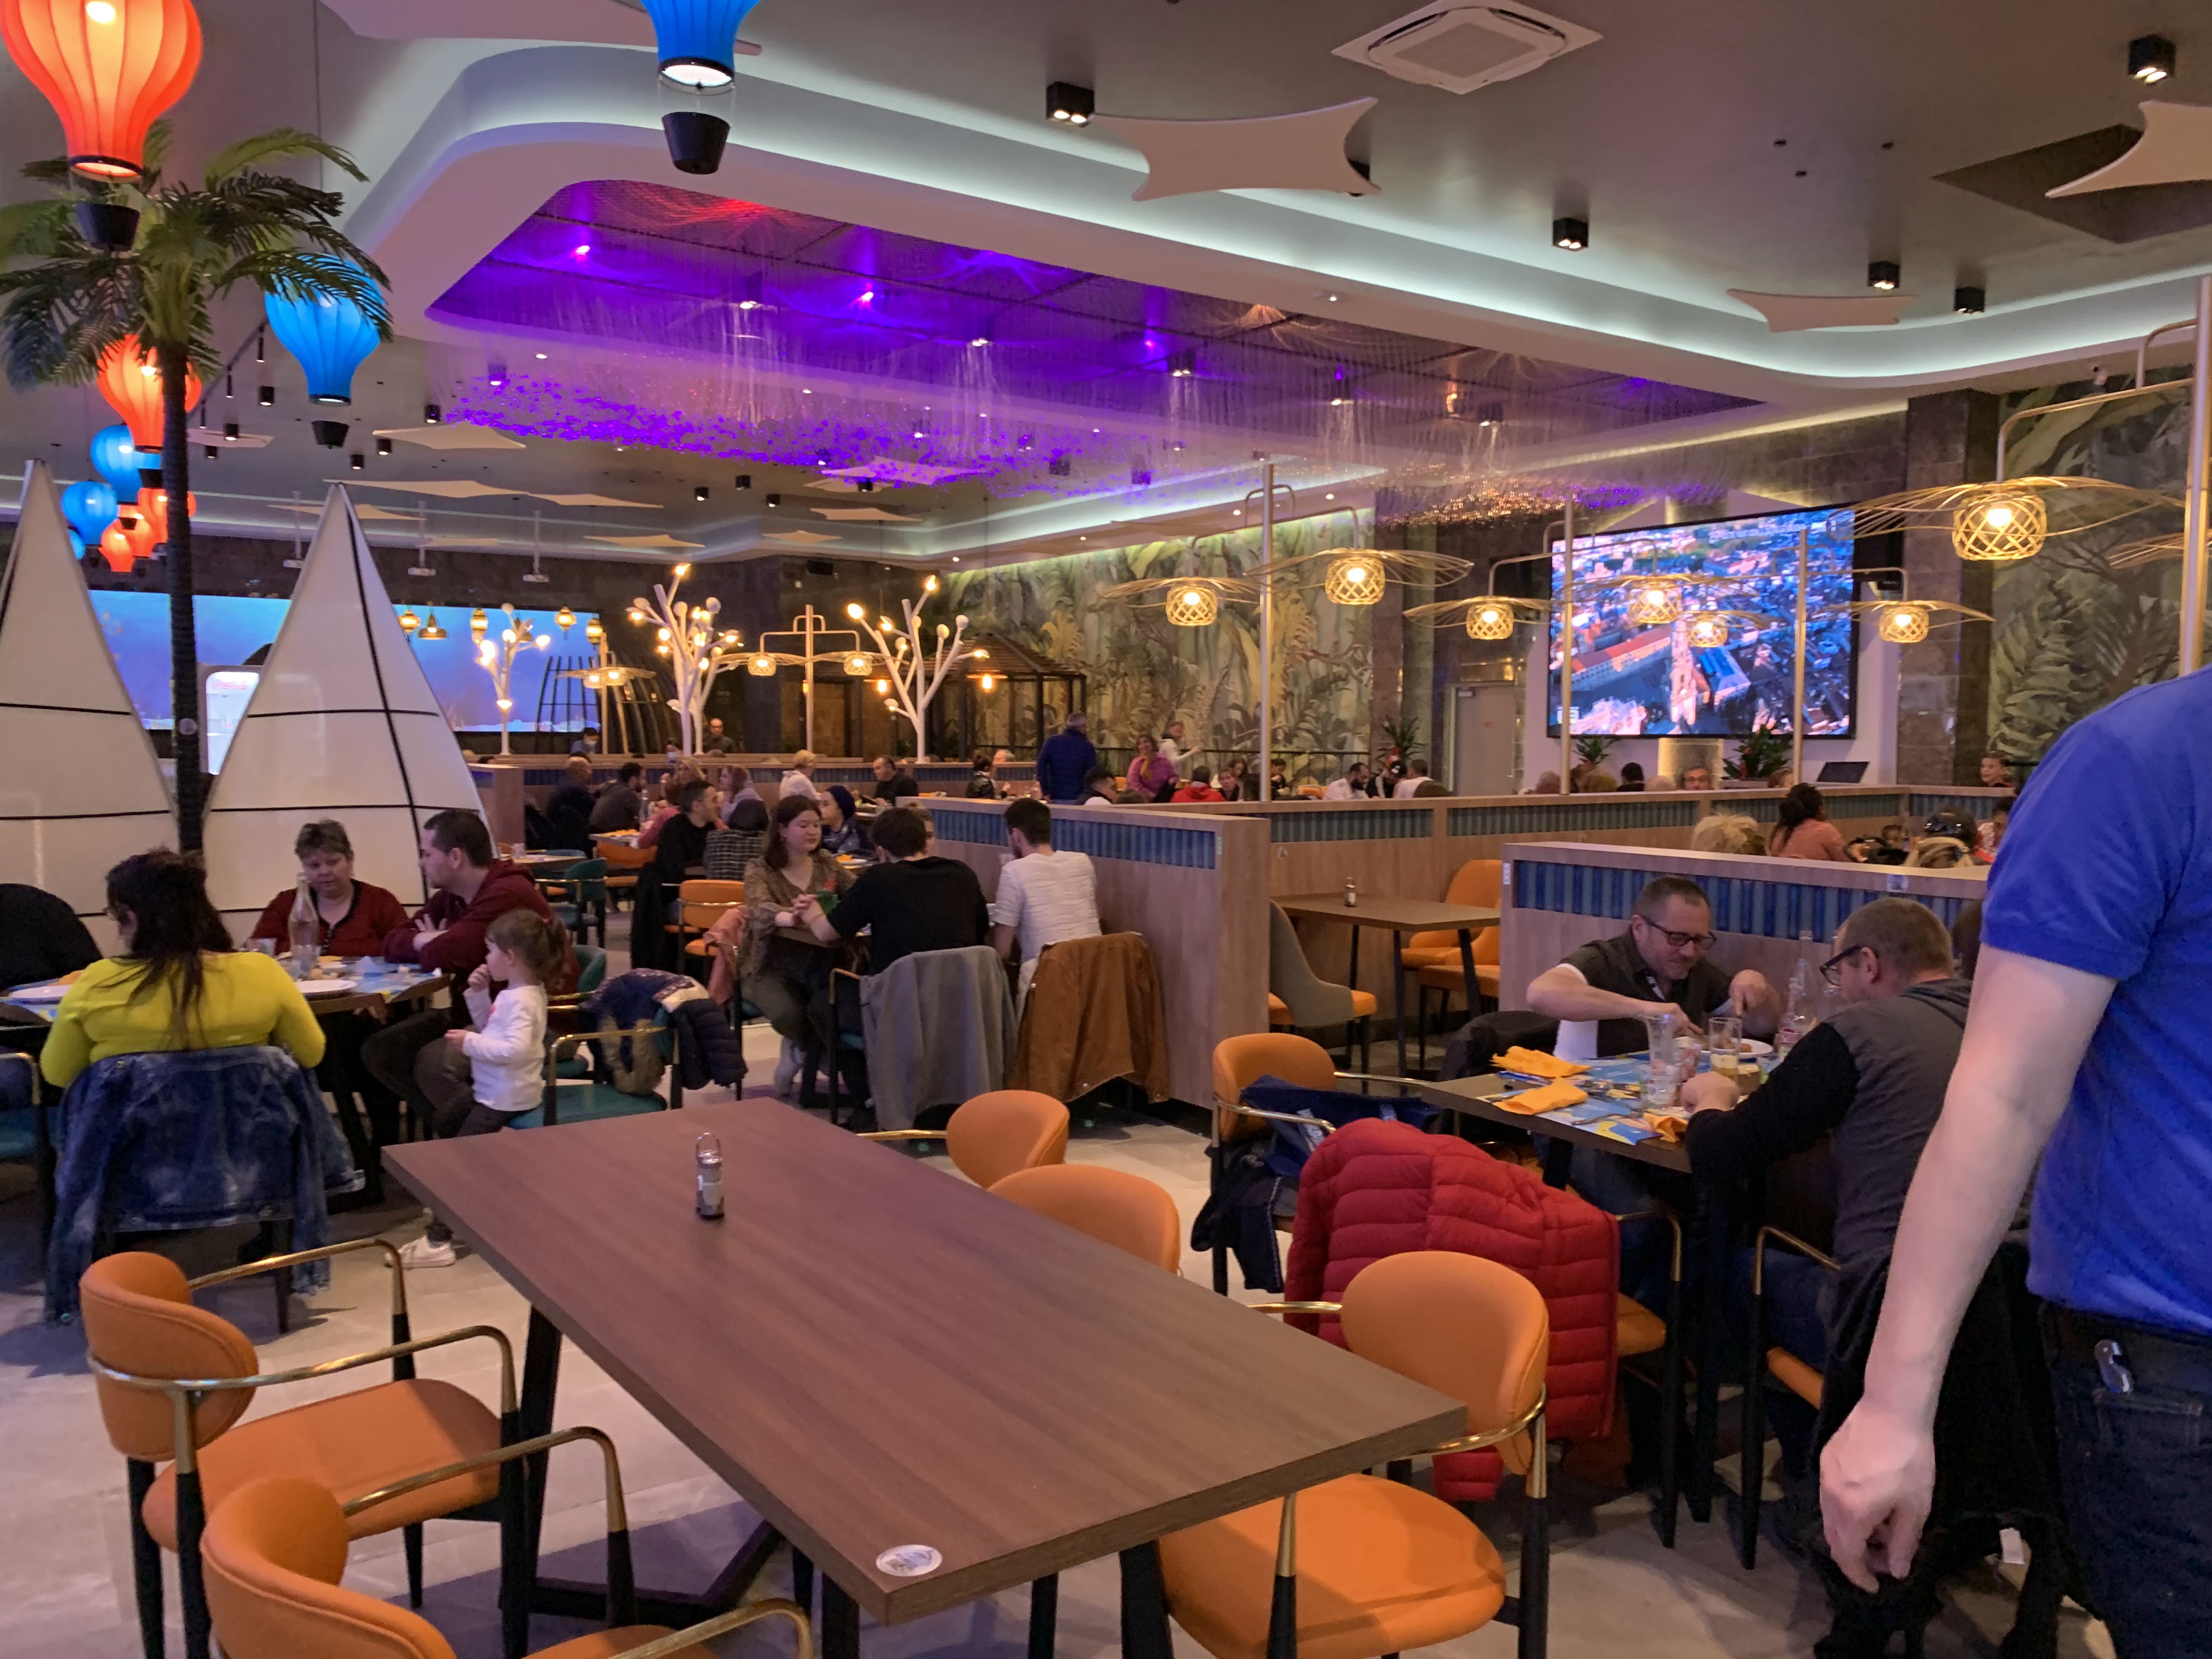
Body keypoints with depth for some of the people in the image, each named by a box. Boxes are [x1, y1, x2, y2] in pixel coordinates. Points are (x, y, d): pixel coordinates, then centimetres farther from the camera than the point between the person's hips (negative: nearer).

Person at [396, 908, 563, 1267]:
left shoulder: (522, 1001, -26)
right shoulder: (514, 993, 6)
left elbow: (515, 1049, -40)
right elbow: (490, 1028, 20)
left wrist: (470, 1042, -29)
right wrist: (478, 994, 6)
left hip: (504, 1099, -11)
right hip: (490, 1089, 11)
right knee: (442, 1120, 29)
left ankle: (439, 1239, 4)